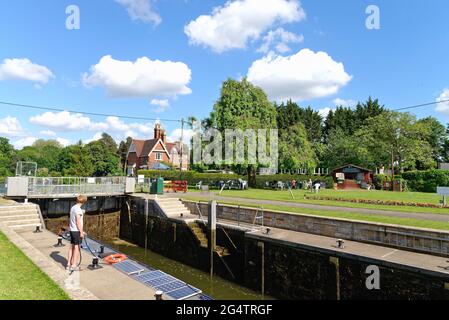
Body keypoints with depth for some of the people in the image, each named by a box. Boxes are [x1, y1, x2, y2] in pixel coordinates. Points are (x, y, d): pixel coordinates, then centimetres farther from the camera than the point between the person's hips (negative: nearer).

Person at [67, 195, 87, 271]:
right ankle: (73, 265, 2)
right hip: (77, 231, -9)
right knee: (77, 247, -2)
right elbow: (78, 222, -19)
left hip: (72, 230, 9)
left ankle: (69, 264, 22)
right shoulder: (78, 209, -18)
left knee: (72, 247, 14)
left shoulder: (72, 208, 10)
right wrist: (81, 232, -15)